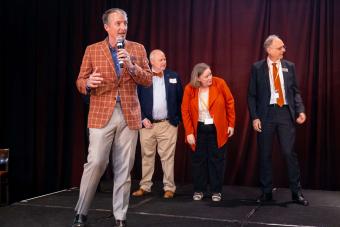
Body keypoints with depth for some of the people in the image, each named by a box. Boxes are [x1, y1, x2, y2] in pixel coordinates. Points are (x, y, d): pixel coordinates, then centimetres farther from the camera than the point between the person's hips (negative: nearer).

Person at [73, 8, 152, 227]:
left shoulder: (138, 49, 8)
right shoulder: (92, 50, 5)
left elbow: (148, 80, 4)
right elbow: (80, 81, 5)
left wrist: (132, 66, -13)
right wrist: (88, 83, -18)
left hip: (129, 115, 2)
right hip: (101, 114, -1)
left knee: (124, 168, 4)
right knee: (95, 163, -8)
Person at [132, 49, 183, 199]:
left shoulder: (173, 77, 5)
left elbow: (180, 99, 8)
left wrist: (177, 118, 5)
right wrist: (142, 118, -6)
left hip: (168, 124, 0)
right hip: (147, 124, 0)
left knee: (168, 157, 2)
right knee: (147, 156, 9)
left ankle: (169, 187, 10)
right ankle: (145, 186, 18)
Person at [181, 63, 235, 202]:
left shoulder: (220, 83, -13)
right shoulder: (189, 89, -12)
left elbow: (230, 103, -4)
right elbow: (185, 111, -7)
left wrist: (231, 124, -3)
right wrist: (189, 132, -10)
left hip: (217, 129, 0)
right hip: (199, 129, 1)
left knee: (217, 160, 6)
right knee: (198, 159, 8)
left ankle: (216, 191, 18)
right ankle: (198, 190, 22)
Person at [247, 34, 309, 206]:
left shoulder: (289, 66, 8)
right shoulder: (257, 68, 1)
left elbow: (295, 91, 9)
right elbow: (251, 95, 1)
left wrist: (300, 110, -6)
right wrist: (254, 117, -8)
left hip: (286, 113, 1)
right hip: (266, 114, -1)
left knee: (290, 153, 0)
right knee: (265, 154, 6)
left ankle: (296, 192, 11)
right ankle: (266, 192, 18)